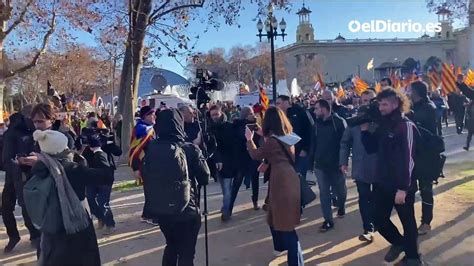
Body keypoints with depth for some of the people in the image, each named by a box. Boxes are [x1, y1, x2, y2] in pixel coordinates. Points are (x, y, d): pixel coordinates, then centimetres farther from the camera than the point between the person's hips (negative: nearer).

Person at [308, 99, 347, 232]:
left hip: (336, 164, -3)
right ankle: (328, 220, 13)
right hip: (320, 164, 4)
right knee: (324, 193, 4)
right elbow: (313, 143, 7)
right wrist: (311, 161, 4)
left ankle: (341, 206, 46)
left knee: (340, 190, 15)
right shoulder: (317, 123, 4)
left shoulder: (339, 122, -11)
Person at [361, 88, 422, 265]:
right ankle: (398, 243, 39)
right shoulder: (383, 125, 7)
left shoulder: (406, 126, -14)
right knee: (379, 220, 13)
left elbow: (408, 158, -18)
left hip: (401, 185, -6)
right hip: (382, 183, 7)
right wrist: (365, 129, -2)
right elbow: (371, 148, 12)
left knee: (407, 221, 11)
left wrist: (403, 188, -21)